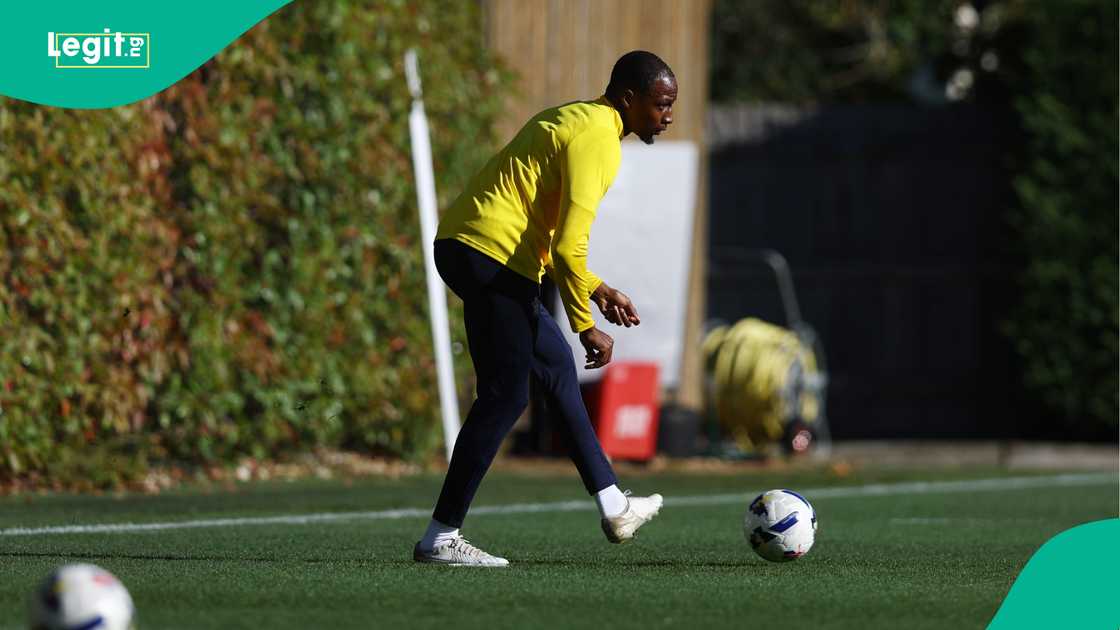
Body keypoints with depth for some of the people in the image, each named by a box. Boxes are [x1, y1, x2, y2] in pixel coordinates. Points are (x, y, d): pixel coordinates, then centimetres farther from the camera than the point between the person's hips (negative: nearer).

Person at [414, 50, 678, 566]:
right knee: (505, 397, -8)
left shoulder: (573, 119, 19)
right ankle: (440, 538, -8)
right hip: (491, 253, -11)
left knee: (558, 366, 19)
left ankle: (614, 508, 27)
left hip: (461, 246, 11)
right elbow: (568, 247, -21)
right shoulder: (596, 141, -13)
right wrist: (586, 325, -12)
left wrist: (595, 289, 21)